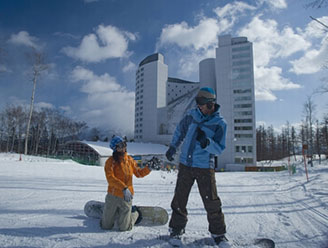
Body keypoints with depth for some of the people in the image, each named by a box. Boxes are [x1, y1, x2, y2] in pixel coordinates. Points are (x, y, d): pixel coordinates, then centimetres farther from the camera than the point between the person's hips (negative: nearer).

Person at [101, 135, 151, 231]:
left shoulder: (130, 159, 3)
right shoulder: (111, 161, -10)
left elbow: (139, 173, 12)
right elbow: (110, 178, -23)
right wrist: (124, 188, -32)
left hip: (126, 197, 1)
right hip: (113, 196, -1)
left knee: (124, 228, 4)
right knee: (106, 226, 12)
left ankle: (135, 213, 33)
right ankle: (115, 213, 42)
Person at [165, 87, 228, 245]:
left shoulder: (220, 124, -8)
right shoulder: (192, 115, 2)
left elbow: (219, 149, -11)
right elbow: (180, 130, 19)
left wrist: (206, 141, -30)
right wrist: (172, 147, 16)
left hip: (205, 167, -3)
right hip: (185, 164, 3)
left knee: (212, 202, 1)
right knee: (179, 199, 8)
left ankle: (218, 233, 22)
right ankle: (176, 229, 27)